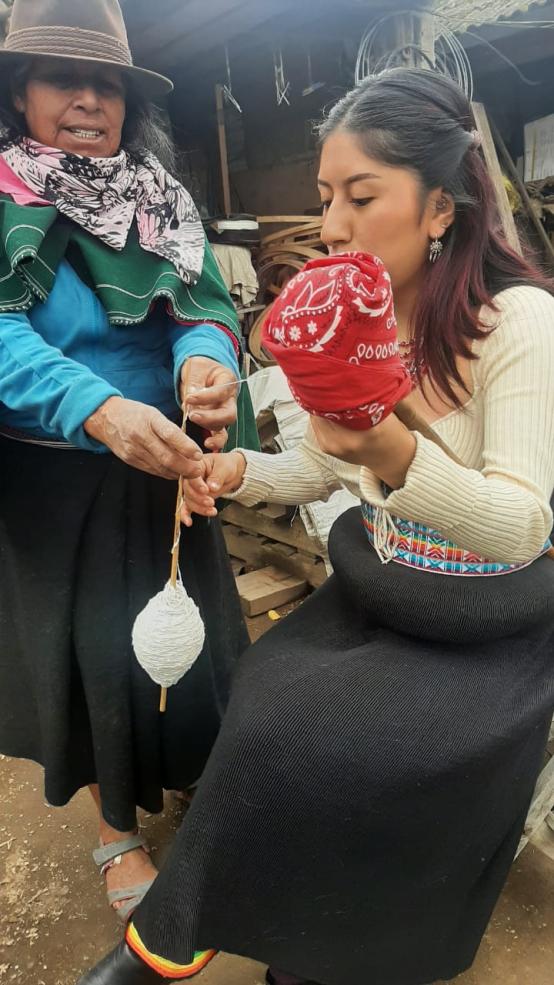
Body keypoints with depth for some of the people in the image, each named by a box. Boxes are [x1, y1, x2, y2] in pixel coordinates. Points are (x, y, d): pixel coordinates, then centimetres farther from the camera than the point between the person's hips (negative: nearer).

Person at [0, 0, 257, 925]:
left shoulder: (160, 202, 5)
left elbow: (203, 304, -6)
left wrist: (205, 357, -32)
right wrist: (98, 409, -41)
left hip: (161, 469, 3)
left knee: (188, 636, 13)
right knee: (96, 650, 9)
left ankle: (204, 785, 42)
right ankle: (116, 826, 36)